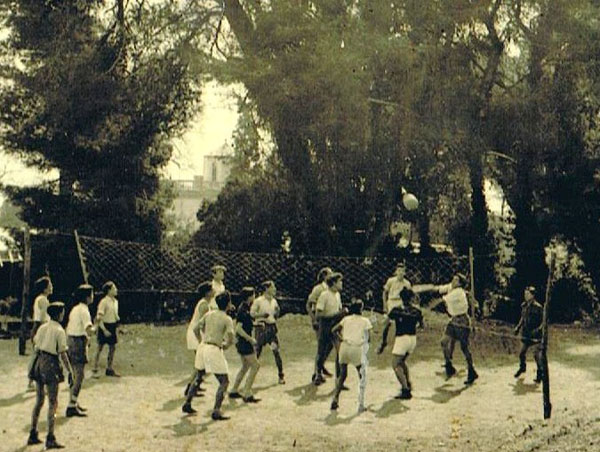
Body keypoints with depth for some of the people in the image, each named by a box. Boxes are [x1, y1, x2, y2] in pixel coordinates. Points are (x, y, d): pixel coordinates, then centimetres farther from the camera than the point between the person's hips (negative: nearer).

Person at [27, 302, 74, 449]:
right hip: (51, 365, -6)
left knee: (39, 400, 16)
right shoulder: (59, 331, -12)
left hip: (39, 363, 6)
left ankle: (33, 435, 19)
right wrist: (70, 371, -8)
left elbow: (36, 347, 10)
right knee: (53, 403, 0)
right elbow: (63, 354, -13)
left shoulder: (42, 328, 7)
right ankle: (50, 439, -1)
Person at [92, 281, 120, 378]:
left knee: (112, 348, 9)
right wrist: (104, 330, -21)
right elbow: (99, 318, -17)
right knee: (100, 348, -1)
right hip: (104, 326, -7)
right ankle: (95, 370, 4)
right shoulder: (104, 302, -15)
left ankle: (109, 369, 19)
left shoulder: (115, 301, 9)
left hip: (112, 326, 7)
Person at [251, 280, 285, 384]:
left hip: (272, 327, 4)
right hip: (261, 327, -4)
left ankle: (281, 375, 3)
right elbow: (252, 313, -8)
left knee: (276, 350, -2)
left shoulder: (274, 301, 10)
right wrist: (262, 315, -19)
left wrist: (277, 313, -2)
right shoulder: (258, 301, -7)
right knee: (257, 351, 3)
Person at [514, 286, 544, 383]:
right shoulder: (524, 306, 6)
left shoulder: (538, 307, -15)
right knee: (522, 353, 14)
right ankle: (522, 367, 38)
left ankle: (540, 373, 6)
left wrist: (538, 329, -23)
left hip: (535, 334, -6)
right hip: (525, 334, 6)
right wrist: (518, 327, 12)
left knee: (537, 354, -6)